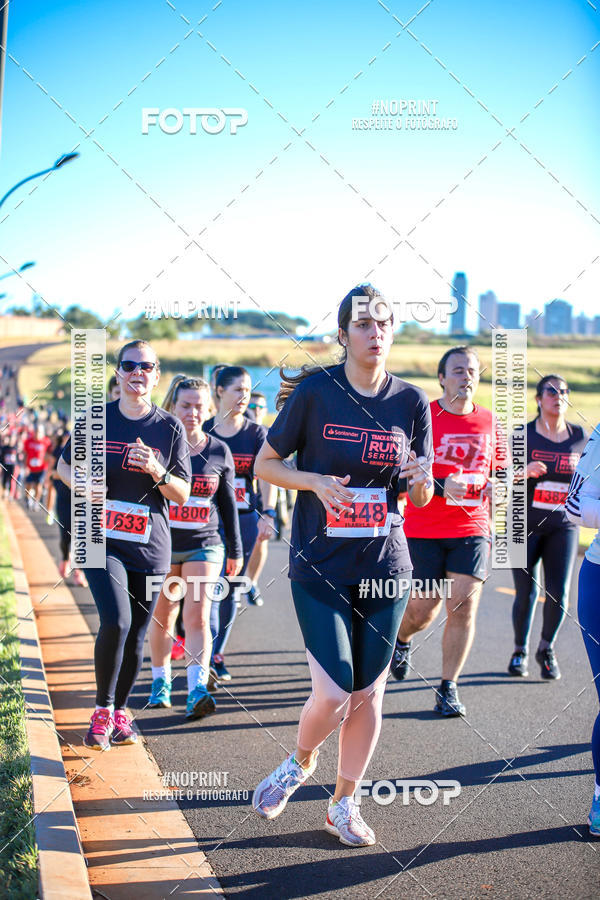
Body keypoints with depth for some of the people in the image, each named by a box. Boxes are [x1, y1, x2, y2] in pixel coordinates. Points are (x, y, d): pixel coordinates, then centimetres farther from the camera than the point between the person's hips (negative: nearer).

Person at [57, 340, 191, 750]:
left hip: (151, 546, 2)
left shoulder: (170, 428, 2)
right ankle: (102, 710, 0)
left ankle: (120, 711, 29)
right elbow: (65, 466, 13)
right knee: (116, 621, -20)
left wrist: (156, 471, -16)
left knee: (136, 636, 7)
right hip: (103, 540, -2)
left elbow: (182, 493, 3)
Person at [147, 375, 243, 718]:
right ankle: (161, 681, 28)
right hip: (163, 544, 0)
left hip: (204, 545, 0)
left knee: (198, 616, -11)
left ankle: (197, 690, -15)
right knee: (163, 618, 10)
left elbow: (228, 504, 10)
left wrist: (235, 550, 12)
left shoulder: (220, 452, 2)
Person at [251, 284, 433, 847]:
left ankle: (343, 804, 28)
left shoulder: (411, 401, 2)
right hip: (320, 568, -3)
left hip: (386, 566, 3)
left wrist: (421, 480, -15)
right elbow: (265, 465, 1)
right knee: (334, 694, -9)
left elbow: (420, 497, 9)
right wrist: (316, 482, -16)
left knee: (368, 693, 8)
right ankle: (300, 762, 24)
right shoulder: (314, 393, -7)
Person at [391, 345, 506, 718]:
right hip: (423, 529, -3)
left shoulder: (489, 421, 8)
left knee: (464, 607, -6)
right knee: (424, 609, 0)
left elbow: (501, 470, 20)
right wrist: (440, 486, -23)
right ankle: (402, 640, 37)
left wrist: (496, 485, -3)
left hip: (472, 527, 3)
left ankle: (448, 688, 8)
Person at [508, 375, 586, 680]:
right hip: (525, 525, -2)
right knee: (526, 592, -1)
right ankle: (520, 650, 24)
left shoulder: (580, 437, 4)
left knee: (559, 593, -7)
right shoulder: (523, 435, -3)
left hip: (563, 526, 2)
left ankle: (547, 649, 20)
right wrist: (525, 471, -24)